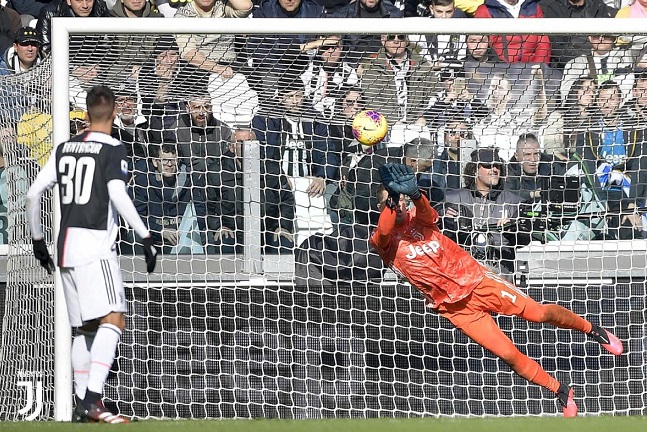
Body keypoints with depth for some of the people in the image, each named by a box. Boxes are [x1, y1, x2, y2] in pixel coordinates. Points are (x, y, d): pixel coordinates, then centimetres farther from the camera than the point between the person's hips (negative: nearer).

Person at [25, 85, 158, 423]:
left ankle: (81, 405, 17)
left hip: (66, 249, 7)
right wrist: (145, 237, -15)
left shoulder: (64, 149, 14)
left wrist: (38, 240, 24)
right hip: (95, 246, -7)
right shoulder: (112, 149, -4)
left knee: (84, 328, 15)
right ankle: (93, 399, -29)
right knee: (113, 320, -14)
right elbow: (118, 195, -18)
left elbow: (33, 194, 14)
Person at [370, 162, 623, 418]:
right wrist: (391, 200, -51)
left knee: (540, 313, -6)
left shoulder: (418, 217, -1)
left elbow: (426, 211, -26)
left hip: (475, 280, 1)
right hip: (454, 306, -1)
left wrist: (413, 193, -51)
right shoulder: (383, 241, -7)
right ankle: (561, 392, 13)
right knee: (508, 354, -6)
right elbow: (384, 230, -32)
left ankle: (591, 329, 21)